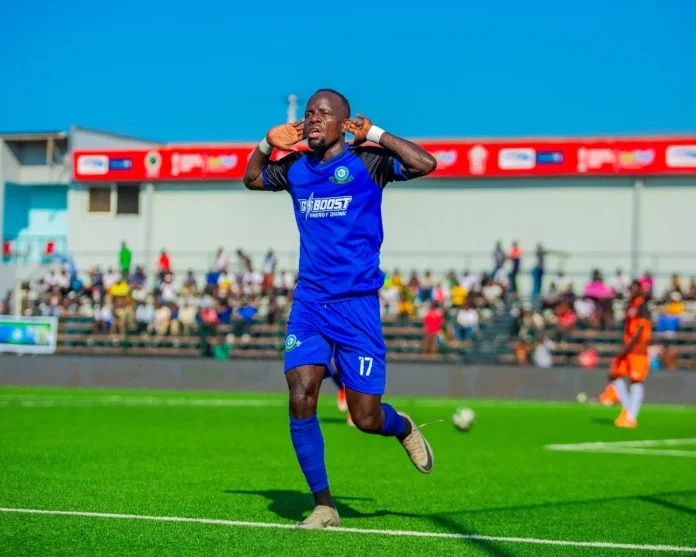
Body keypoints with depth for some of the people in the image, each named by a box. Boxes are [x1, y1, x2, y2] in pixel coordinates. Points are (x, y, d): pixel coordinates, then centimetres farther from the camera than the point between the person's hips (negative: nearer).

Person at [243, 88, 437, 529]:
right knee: (301, 401, -13)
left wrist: (373, 133, -14)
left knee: (366, 419, -2)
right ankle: (324, 504, -1)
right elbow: (253, 179, 30)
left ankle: (402, 427, 35)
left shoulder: (366, 162, -4)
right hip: (309, 303, 4)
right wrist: (268, 143, 12)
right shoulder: (295, 168, 10)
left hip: (357, 304, -4)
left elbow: (425, 164, -19)